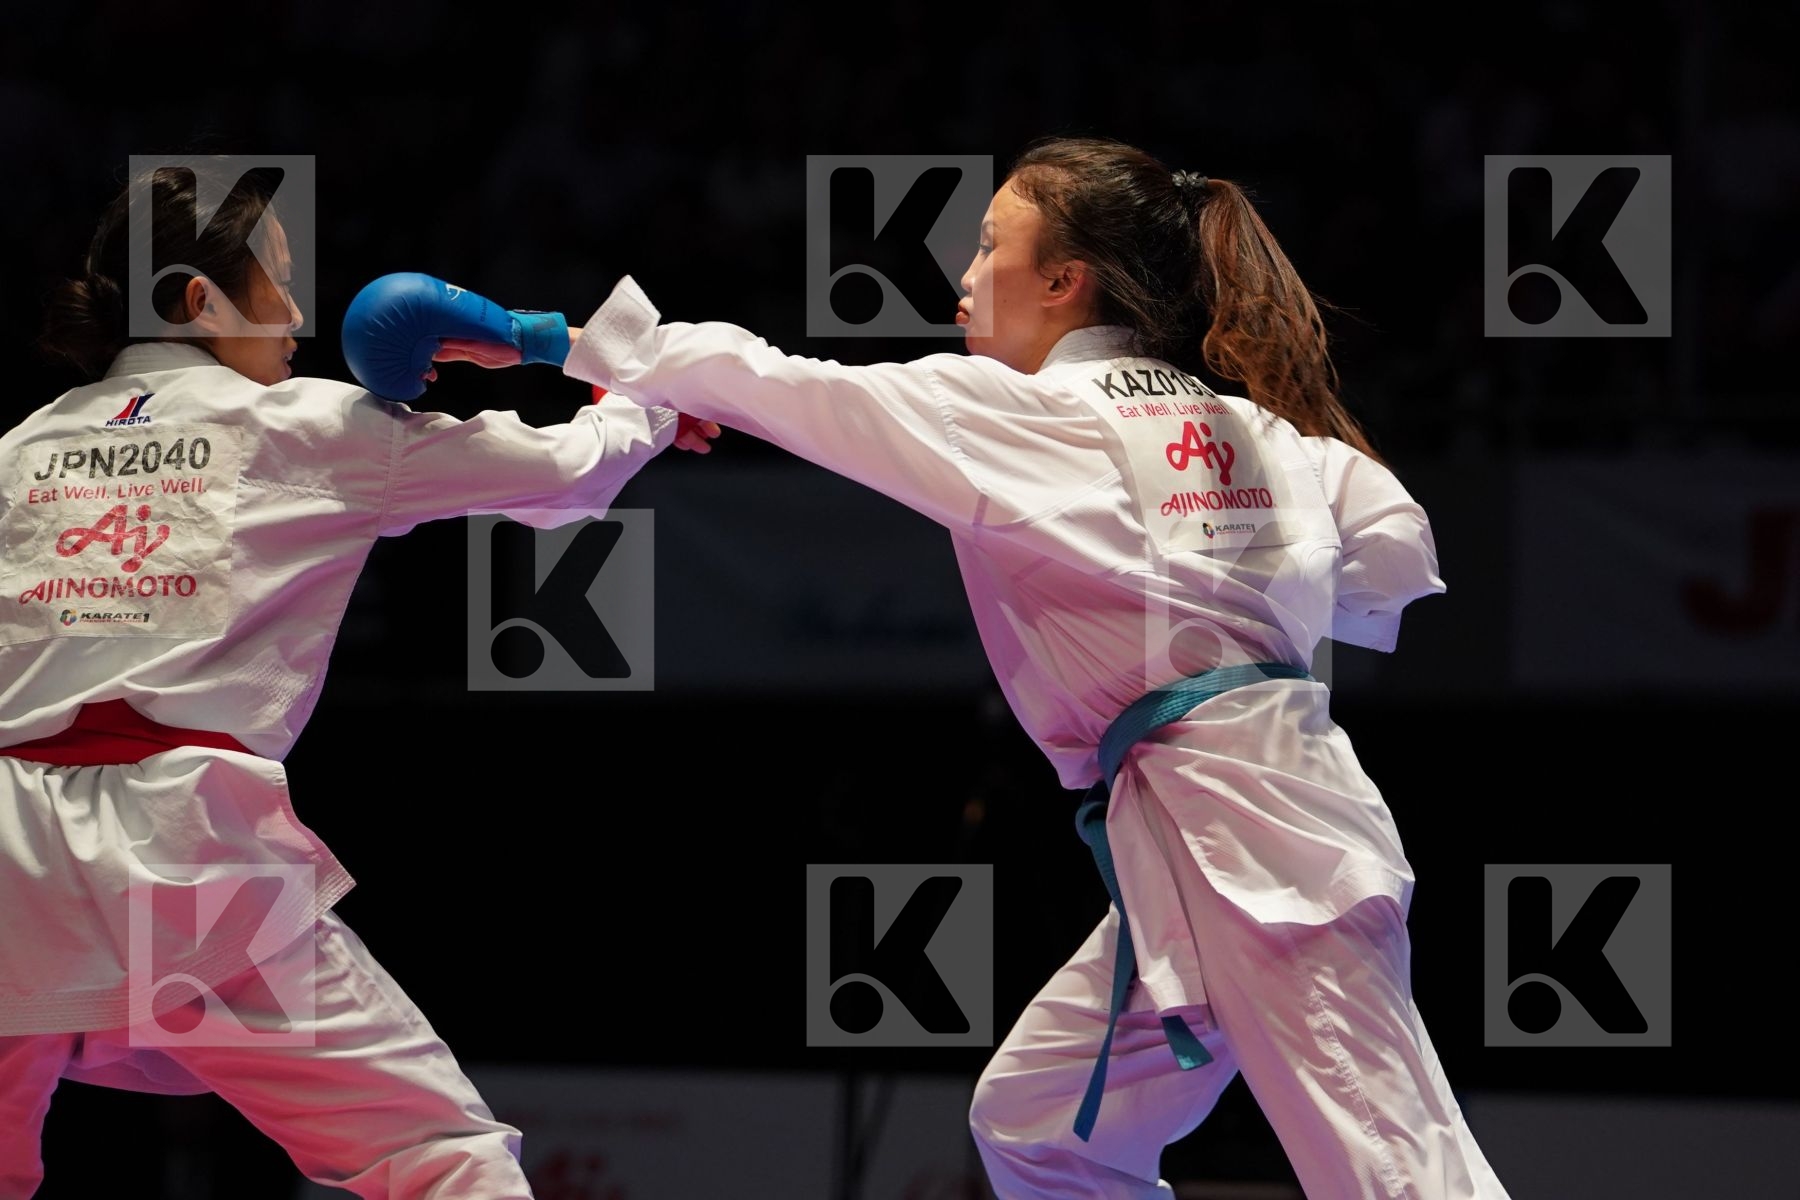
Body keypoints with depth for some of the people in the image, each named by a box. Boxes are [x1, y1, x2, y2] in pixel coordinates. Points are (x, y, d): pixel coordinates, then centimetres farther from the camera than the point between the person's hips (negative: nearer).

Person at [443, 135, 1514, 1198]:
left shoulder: (1021, 416, -5)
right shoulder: (1254, 426, 15)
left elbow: (783, 389, 0)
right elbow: (1396, 556, 14)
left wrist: (565, 340, 9)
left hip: (1240, 828, -9)